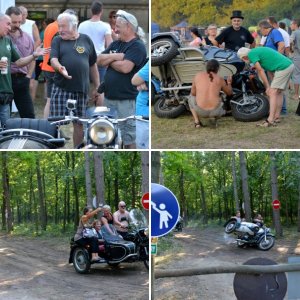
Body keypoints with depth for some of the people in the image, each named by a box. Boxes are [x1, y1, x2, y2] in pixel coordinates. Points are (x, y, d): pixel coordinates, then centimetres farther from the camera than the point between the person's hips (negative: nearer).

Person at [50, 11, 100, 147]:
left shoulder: (86, 40, 10)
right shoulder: (57, 40, 7)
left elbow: (92, 65, 15)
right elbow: (53, 59, -9)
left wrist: (97, 87, 13)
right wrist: (60, 68, -32)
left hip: (82, 90, 2)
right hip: (61, 89, -1)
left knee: (79, 124, 7)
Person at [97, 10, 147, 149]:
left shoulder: (137, 46, -10)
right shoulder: (115, 44, 15)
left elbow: (125, 67, -22)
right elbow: (100, 60, 5)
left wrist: (109, 60, -4)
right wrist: (115, 56, -12)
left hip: (127, 100, -9)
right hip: (109, 98, 9)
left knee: (130, 137, -5)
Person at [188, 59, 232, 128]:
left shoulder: (198, 76, 5)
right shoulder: (220, 79, 6)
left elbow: (193, 93, 14)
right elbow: (229, 93, 20)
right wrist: (229, 83, 40)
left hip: (200, 111, 0)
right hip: (215, 111, 0)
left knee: (192, 97, 32)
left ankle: (197, 121, 15)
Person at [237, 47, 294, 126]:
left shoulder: (251, 54, -3)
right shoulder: (257, 50, 23)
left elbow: (261, 71, -5)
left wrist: (268, 87, -2)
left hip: (283, 68, -9)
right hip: (290, 65, 9)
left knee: (273, 93, -10)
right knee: (278, 92, 16)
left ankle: (270, 120, -15)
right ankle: (277, 117, 19)